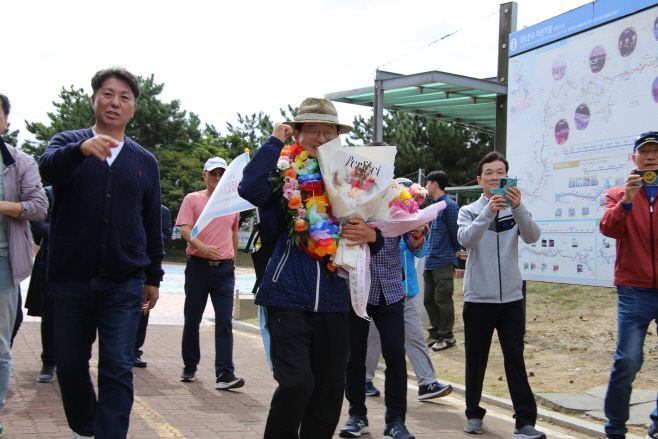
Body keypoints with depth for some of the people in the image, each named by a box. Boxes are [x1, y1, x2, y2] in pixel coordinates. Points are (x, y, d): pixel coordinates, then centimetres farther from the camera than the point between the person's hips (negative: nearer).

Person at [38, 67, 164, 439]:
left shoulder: (145, 162, 11)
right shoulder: (69, 143, 6)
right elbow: (49, 168, -19)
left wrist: (154, 277, 14)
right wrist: (81, 148, -39)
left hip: (124, 283, 0)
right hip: (71, 279, 0)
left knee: (118, 370, -7)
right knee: (70, 363, 11)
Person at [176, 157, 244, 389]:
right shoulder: (193, 199, 3)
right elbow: (185, 230, -8)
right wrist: (203, 247, -26)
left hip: (224, 268, 2)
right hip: (198, 266, -2)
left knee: (224, 321, -7)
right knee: (192, 319, 7)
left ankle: (224, 374, -9)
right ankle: (190, 367, 25)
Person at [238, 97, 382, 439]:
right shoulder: (283, 173, 2)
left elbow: (371, 238, 14)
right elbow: (250, 189, -20)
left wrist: (371, 235, -10)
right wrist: (275, 140, -9)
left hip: (332, 299, 4)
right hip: (287, 295, -4)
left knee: (329, 387, 8)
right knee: (296, 381, -15)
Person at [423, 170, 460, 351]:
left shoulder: (449, 205, -11)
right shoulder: (434, 206, 16)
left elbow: (456, 234, -9)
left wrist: (453, 254, 0)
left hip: (443, 262, -9)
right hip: (430, 262, 9)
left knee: (443, 300, -2)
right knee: (429, 300, 13)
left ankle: (447, 336, 9)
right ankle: (435, 334, 24)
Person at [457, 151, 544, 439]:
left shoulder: (516, 210, 6)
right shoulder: (469, 211, 4)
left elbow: (532, 237, -14)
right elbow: (466, 239, -18)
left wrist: (518, 208, -31)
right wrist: (488, 212, -32)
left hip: (511, 298, 0)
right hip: (478, 298, 0)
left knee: (515, 359, -2)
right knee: (476, 359, 9)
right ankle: (474, 414, 24)